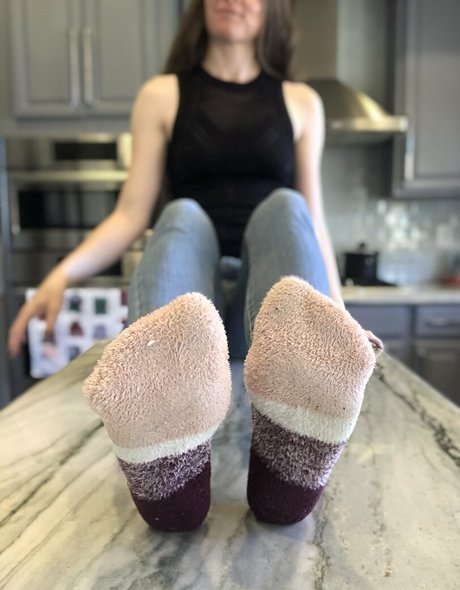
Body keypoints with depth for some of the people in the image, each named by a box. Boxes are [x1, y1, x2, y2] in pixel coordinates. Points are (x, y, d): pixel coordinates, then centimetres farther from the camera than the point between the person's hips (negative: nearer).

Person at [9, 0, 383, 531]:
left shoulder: (301, 102, 17)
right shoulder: (161, 95, 14)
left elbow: (312, 217, 13)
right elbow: (132, 212, 5)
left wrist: (339, 313, 5)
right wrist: (63, 273, -10)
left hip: (269, 298, 1)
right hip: (188, 306, 0)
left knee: (285, 207, -26)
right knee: (183, 214, -28)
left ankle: (289, 447, -56)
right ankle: (167, 464, -58)